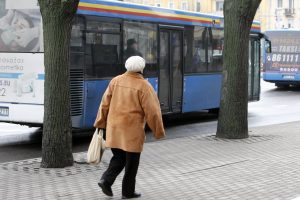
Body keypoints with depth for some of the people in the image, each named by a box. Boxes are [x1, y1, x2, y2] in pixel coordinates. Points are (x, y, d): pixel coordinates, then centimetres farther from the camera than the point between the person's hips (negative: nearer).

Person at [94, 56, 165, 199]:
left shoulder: (115, 81, 3)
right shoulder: (144, 86, -10)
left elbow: (105, 104, 6)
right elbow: (152, 111, -11)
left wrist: (100, 123, 16)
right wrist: (159, 131, -1)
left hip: (114, 128, 5)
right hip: (132, 130, -4)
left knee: (118, 157, 19)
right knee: (131, 162, 9)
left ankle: (106, 180, -1)